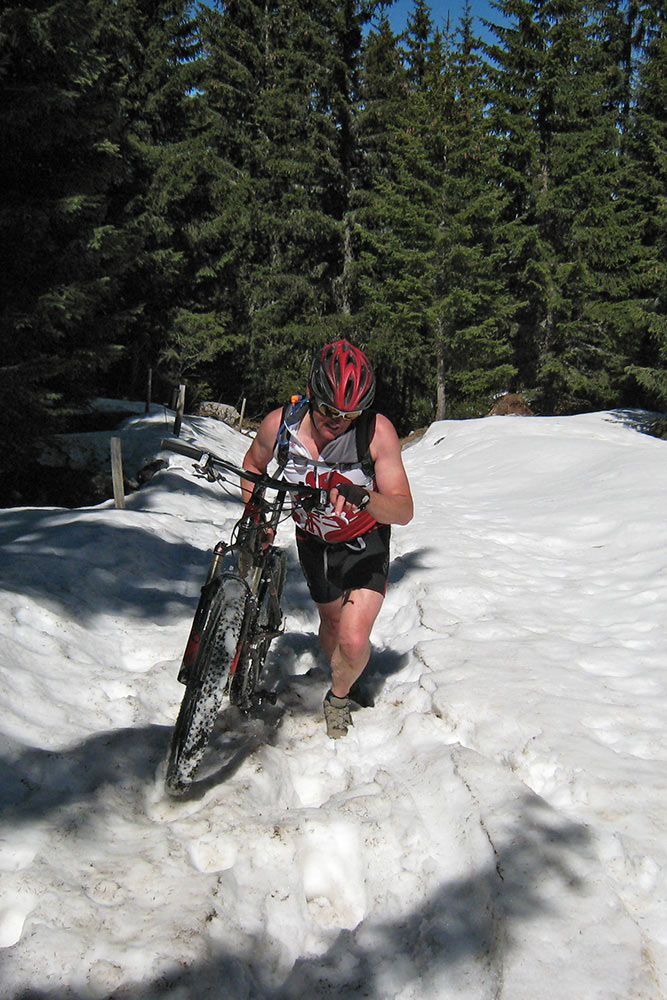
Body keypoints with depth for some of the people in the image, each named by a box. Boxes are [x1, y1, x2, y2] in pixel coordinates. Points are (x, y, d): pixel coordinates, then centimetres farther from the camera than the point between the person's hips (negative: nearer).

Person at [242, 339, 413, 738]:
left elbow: (404, 510, -30)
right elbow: (253, 466, 2)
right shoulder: (280, 423, -22)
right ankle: (344, 681, 50)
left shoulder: (378, 431, -30)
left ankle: (339, 697, 19)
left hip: (365, 541, -2)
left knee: (354, 641, -13)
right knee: (331, 621, 18)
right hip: (314, 539, 3)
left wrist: (363, 498, -49)